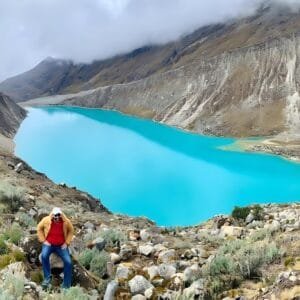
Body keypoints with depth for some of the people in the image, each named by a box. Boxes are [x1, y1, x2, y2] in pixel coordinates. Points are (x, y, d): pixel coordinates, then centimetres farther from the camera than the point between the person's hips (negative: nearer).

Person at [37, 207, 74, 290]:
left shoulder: (66, 222, -13)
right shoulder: (46, 220, -13)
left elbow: (71, 231, 4)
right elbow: (39, 228, 2)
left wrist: (66, 243, -5)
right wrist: (43, 240, -6)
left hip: (61, 245, 0)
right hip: (49, 244, 0)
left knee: (68, 262, -19)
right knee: (44, 256, -34)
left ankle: (66, 285, -6)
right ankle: (47, 278, -16)